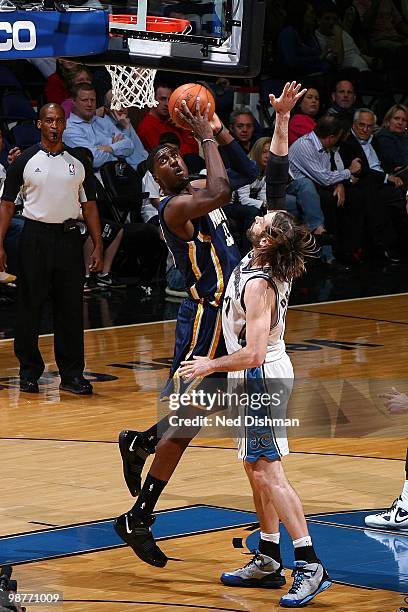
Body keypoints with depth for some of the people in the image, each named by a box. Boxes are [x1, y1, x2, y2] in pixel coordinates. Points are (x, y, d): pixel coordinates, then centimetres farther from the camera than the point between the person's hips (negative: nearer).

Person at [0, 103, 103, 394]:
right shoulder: (25, 161, 1)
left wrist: (98, 246, 4)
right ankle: (29, 372, 13)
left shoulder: (79, 163, 7)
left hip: (69, 237, 2)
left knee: (71, 309, 2)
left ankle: (72, 374, 8)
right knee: (30, 307, 2)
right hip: (36, 236, -2)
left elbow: (89, 206, 11)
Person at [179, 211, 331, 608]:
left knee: (267, 472, -13)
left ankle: (309, 565, -16)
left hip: (260, 378, -10)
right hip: (265, 374, 10)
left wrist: (210, 366, -13)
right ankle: (268, 562, 21)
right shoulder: (277, 268, 0)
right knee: (257, 470, 14)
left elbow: (253, 354, -28)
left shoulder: (257, 285, -25)